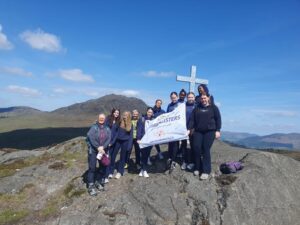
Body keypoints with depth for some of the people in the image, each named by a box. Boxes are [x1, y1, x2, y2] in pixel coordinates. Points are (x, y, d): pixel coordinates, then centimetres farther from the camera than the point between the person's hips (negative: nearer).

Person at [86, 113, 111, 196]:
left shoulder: (107, 129, 5)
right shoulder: (93, 127, -5)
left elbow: (109, 139, -6)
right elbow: (91, 138, -16)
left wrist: (103, 147, -21)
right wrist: (98, 148, -22)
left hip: (103, 150, 4)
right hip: (93, 150, -4)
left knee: (103, 167, 11)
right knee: (92, 168, -5)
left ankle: (98, 182, 30)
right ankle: (91, 186, 3)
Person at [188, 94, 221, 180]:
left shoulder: (213, 107, 7)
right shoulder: (196, 108, 13)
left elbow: (218, 119, 4)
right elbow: (192, 119, 7)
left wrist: (218, 130, -4)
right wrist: (189, 129, -4)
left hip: (210, 132, -3)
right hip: (198, 131, 3)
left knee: (206, 150, -9)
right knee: (196, 148, -6)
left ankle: (206, 171, -1)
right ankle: (197, 168, 13)